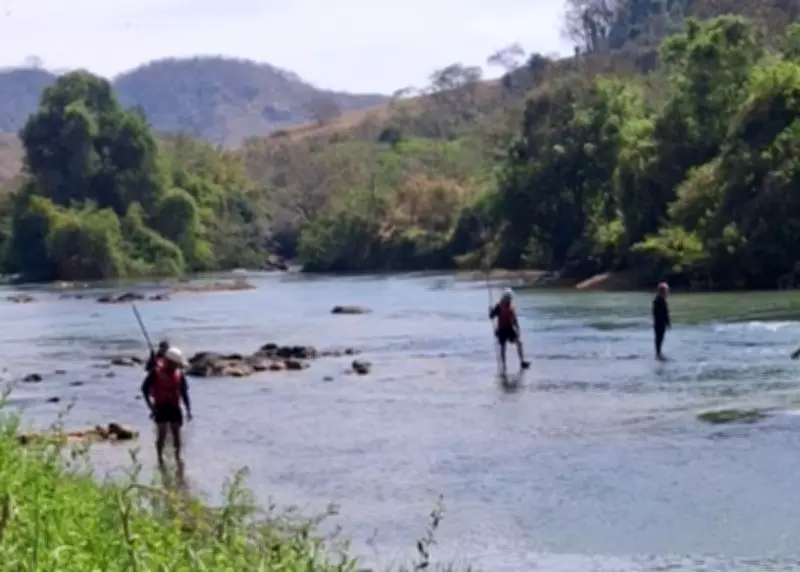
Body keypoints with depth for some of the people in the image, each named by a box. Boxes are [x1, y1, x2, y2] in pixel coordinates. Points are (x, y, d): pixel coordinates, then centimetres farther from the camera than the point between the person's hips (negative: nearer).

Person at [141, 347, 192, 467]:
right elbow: (145, 388, -3)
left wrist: (188, 410, 4)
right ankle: (160, 458, 6)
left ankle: (178, 457, 17)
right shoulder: (156, 372, -11)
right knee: (162, 433, -5)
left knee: (176, 433, 4)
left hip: (174, 407, 3)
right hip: (161, 407, -3)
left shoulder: (179, 374, -1)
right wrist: (151, 406, -7)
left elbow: (184, 392, 6)